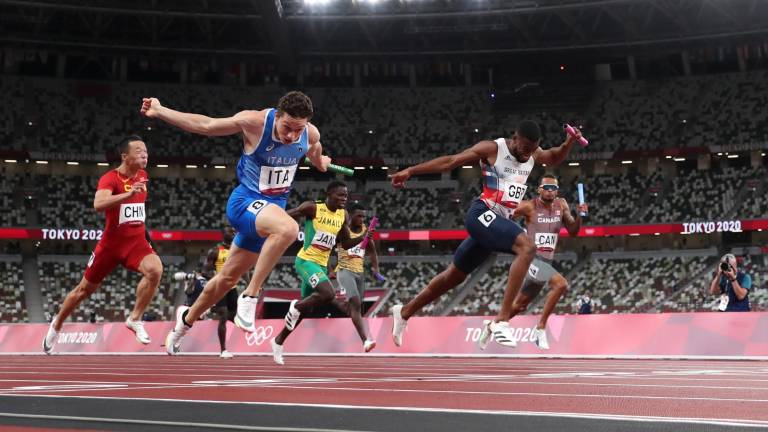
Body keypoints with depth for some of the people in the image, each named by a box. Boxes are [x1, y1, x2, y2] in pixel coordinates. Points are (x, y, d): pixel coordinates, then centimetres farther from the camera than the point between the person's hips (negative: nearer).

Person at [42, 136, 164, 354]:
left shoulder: (142, 175, 4)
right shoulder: (110, 178, -17)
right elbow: (98, 204, -38)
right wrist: (129, 193, -48)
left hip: (136, 241, 4)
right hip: (111, 243, -4)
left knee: (155, 270, -28)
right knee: (85, 289, 12)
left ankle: (134, 319, -14)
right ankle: (56, 324, 36)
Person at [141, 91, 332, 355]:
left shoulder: (311, 134, -9)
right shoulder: (254, 122, -22)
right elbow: (206, 126, -11)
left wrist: (320, 162, 40)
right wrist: (160, 111, -12)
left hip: (273, 206, 6)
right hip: (246, 201, -6)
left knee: (228, 278, 17)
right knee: (288, 228, -38)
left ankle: (185, 321, 40)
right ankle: (250, 296, -24)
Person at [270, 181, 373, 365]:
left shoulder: (344, 216, 7)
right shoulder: (312, 208, -12)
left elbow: (346, 244, 13)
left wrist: (363, 238, -3)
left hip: (322, 265, 7)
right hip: (306, 260, -7)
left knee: (305, 310, 14)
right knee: (328, 294, -29)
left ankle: (278, 341, 31)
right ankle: (296, 306, -3)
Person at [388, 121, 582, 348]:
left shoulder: (533, 154, 10)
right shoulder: (492, 148, -9)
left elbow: (555, 158, 30)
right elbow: (450, 161, -7)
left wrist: (569, 143, 8)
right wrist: (411, 171, -9)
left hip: (499, 220, 8)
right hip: (483, 213, -8)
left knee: (455, 275, 17)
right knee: (527, 248, -29)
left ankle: (404, 312, 32)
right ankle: (501, 320, -32)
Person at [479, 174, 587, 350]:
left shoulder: (561, 205, 6)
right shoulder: (529, 207, -11)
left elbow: (573, 231, 9)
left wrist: (579, 215, -7)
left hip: (546, 261, 7)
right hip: (531, 258, -7)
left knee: (520, 305, 16)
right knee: (561, 284, -28)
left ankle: (491, 326, 39)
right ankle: (540, 329, -18)